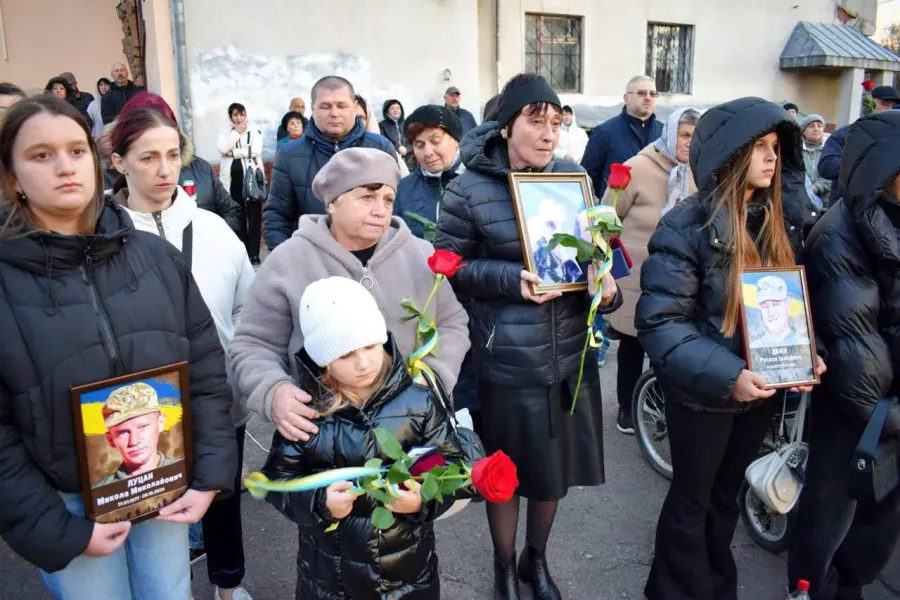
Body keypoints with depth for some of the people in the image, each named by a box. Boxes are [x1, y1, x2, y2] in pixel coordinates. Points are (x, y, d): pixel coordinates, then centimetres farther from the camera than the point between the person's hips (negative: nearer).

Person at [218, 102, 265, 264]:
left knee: (254, 218, -1)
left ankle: (254, 254, 2)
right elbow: (222, 148, -8)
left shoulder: (255, 130, 3)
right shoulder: (225, 131, 10)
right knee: (237, 218, 7)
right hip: (232, 180, 2)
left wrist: (233, 152, -10)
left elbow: (256, 149, -13)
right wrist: (237, 132, -7)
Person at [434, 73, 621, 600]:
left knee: (555, 467, 19)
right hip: (508, 360, -4)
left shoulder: (573, 176, 3)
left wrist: (606, 286, -10)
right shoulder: (470, 190, -10)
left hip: (570, 353, 4)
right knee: (507, 473, 12)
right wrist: (511, 279, -20)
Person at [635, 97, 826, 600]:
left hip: (763, 390, 6)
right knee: (692, 500, 13)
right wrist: (724, 374, -30)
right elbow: (660, 323, -23)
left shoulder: (780, 221, 1)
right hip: (704, 394, -6)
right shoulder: (687, 226, -19)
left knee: (727, 495, 24)